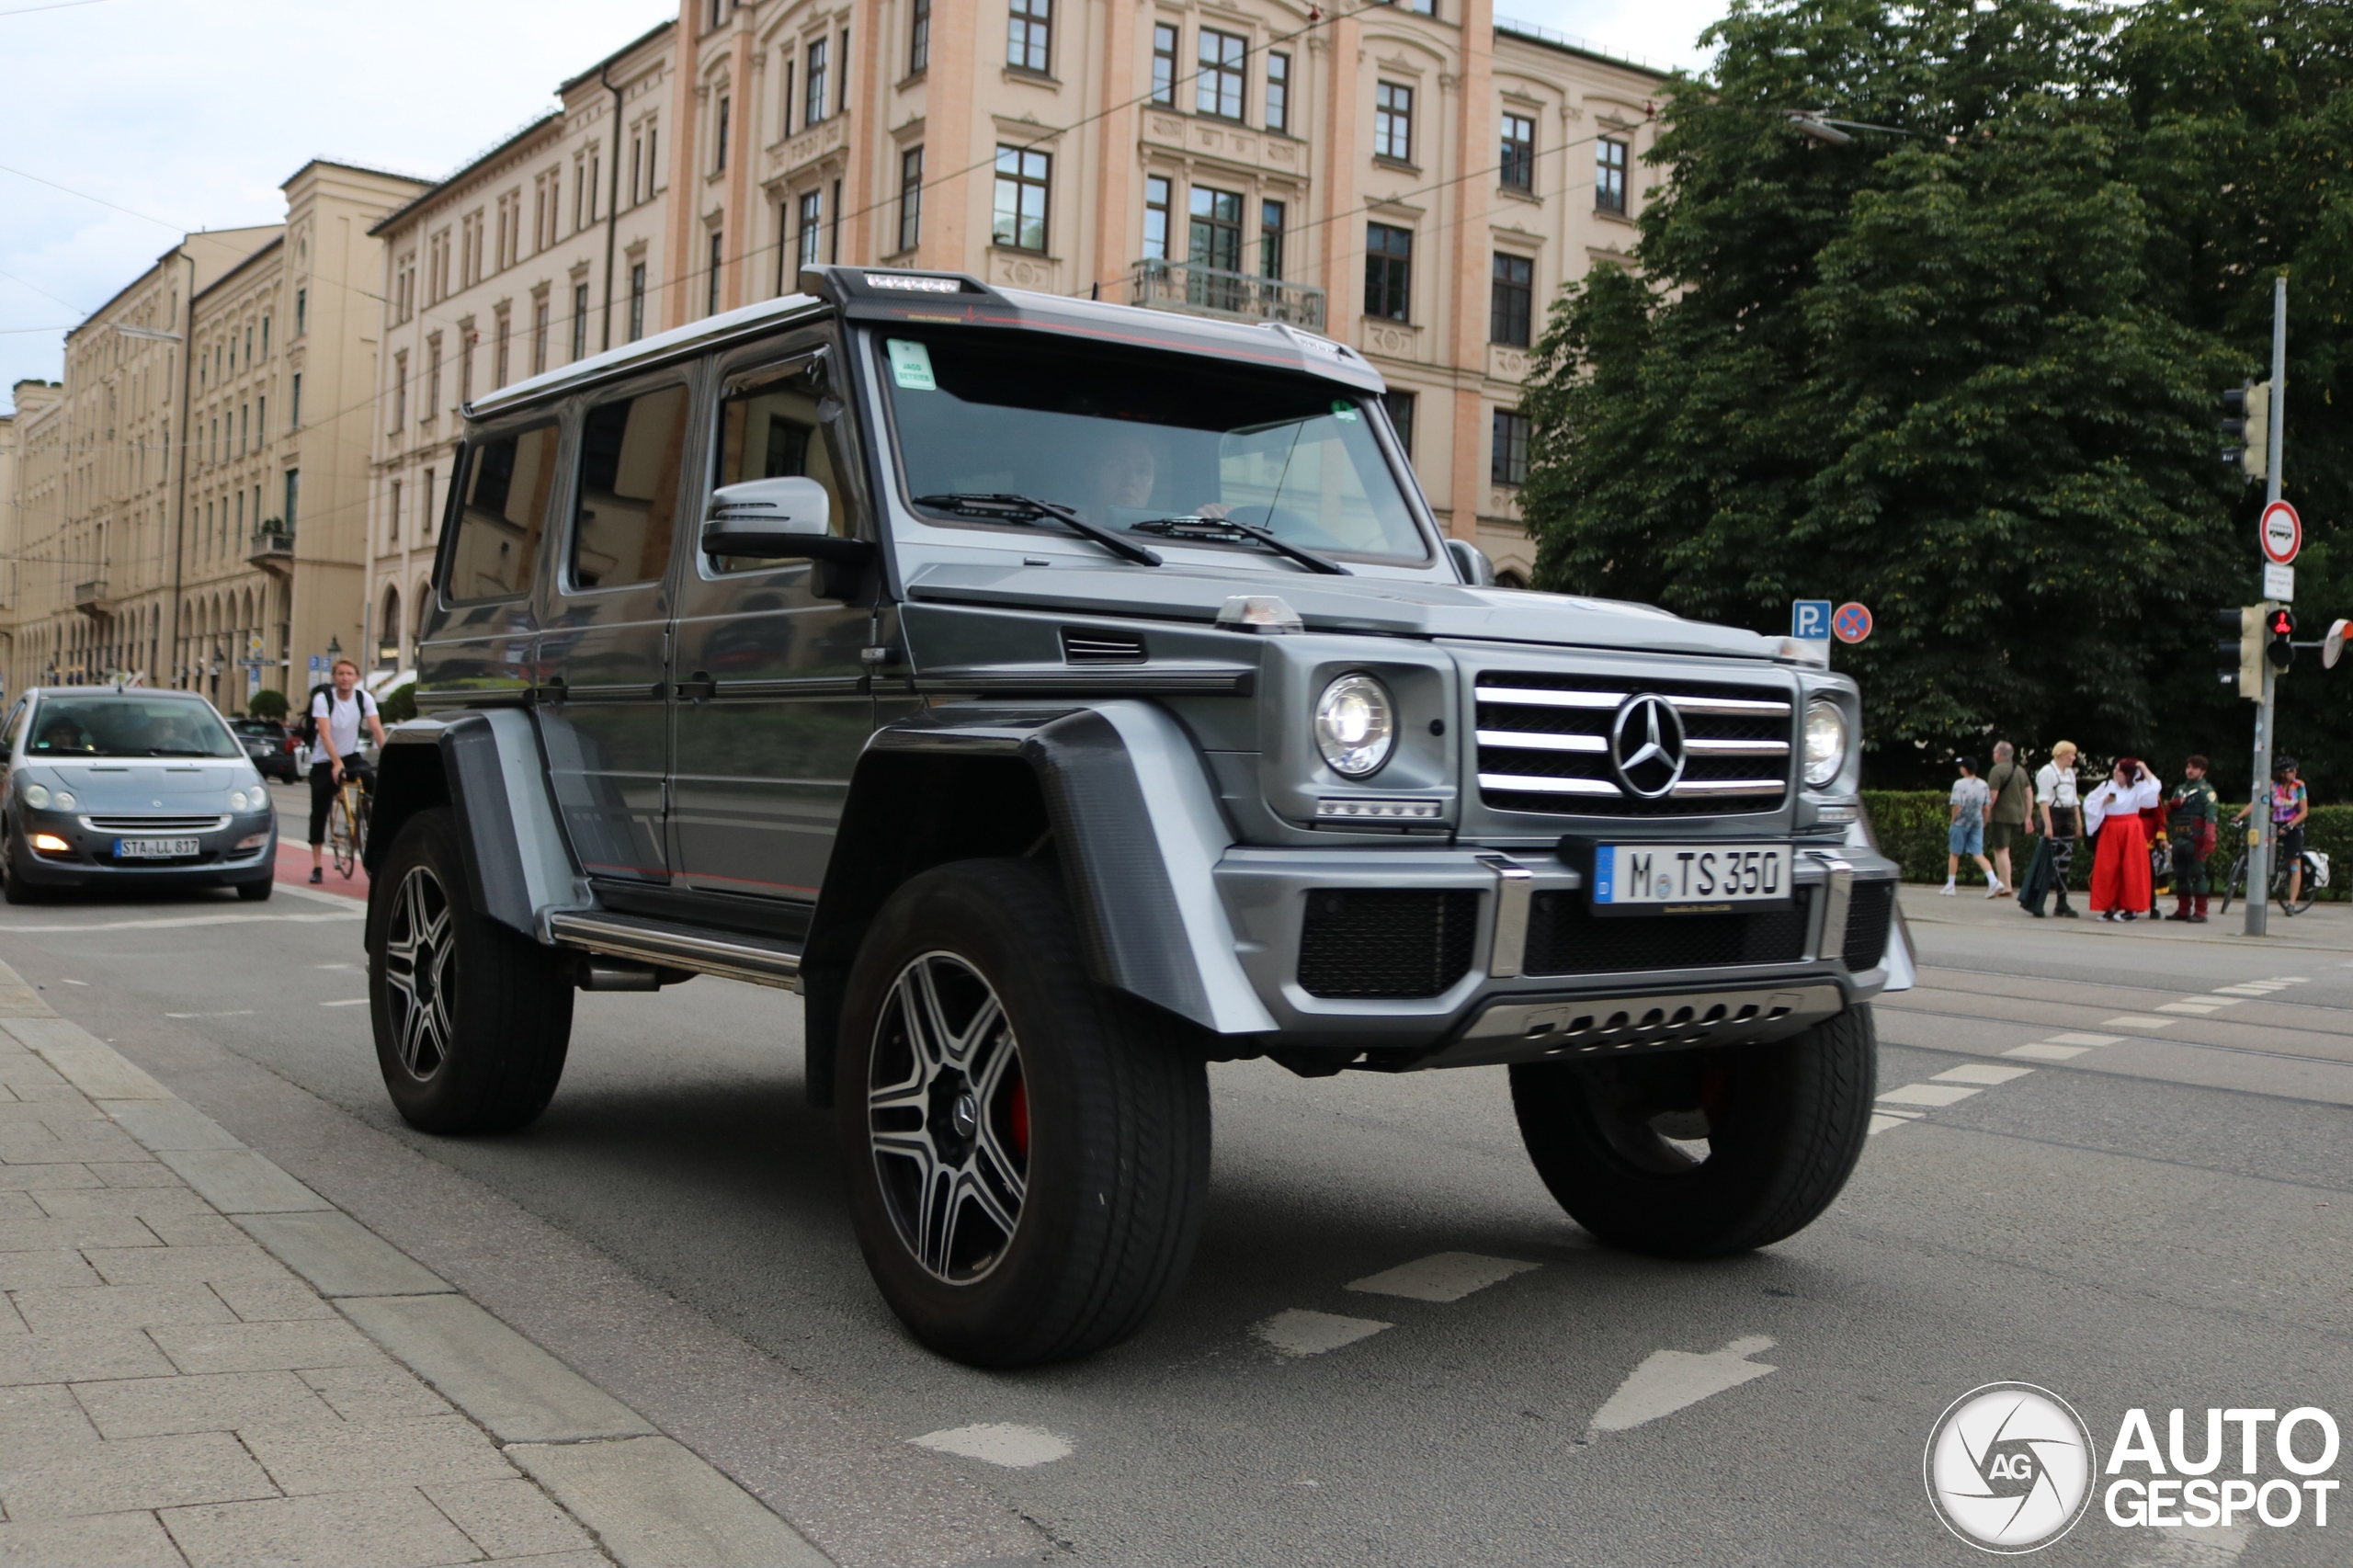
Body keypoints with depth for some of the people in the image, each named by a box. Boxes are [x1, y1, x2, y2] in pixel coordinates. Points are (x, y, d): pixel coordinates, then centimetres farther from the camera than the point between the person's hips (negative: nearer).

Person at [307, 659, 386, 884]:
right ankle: (317, 867, 6)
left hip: (351, 755, 1)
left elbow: (377, 729, -17)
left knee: (371, 779, -31)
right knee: (319, 812, -1)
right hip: (324, 761, -1)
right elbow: (325, 734, -26)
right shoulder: (322, 699, -16)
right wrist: (337, 763, -39)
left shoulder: (364, 699, -8)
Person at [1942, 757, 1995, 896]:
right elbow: (1987, 807, 7)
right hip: (1977, 823, 4)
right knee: (1978, 854, 1)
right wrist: (1983, 823, 17)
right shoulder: (1983, 785, 5)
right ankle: (1993, 881, -18)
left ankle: (1950, 886, 15)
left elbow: (1957, 806, -16)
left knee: (1954, 854, 9)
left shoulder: (1960, 784, -11)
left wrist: (1953, 821, -3)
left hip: (1961, 822, -4)